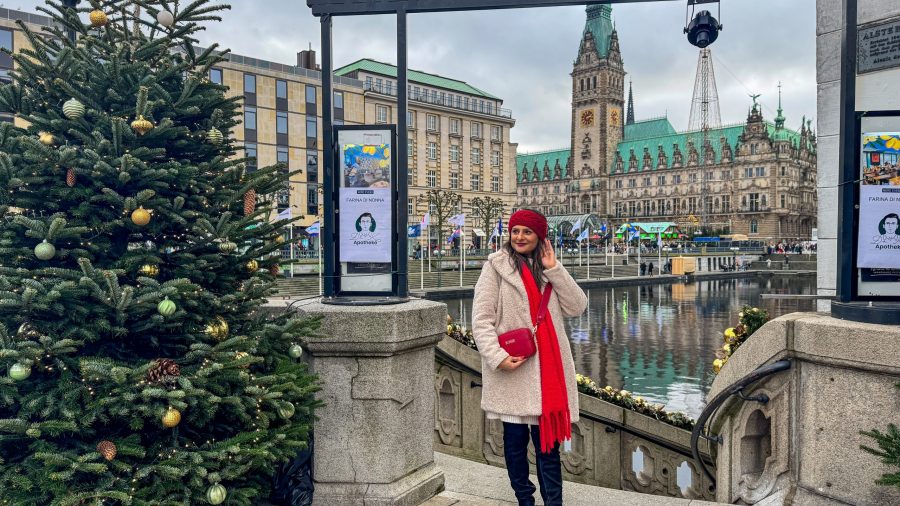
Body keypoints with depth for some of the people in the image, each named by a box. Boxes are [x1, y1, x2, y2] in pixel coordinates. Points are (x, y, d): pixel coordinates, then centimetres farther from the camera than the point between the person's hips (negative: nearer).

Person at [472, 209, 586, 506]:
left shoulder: (548, 268, 13)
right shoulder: (496, 267, -3)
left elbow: (577, 307, 2)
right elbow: (481, 320, -8)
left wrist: (554, 269, -5)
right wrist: (498, 357, -19)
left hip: (548, 367, 3)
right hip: (512, 367, -3)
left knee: (548, 440, 6)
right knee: (515, 440, 8)